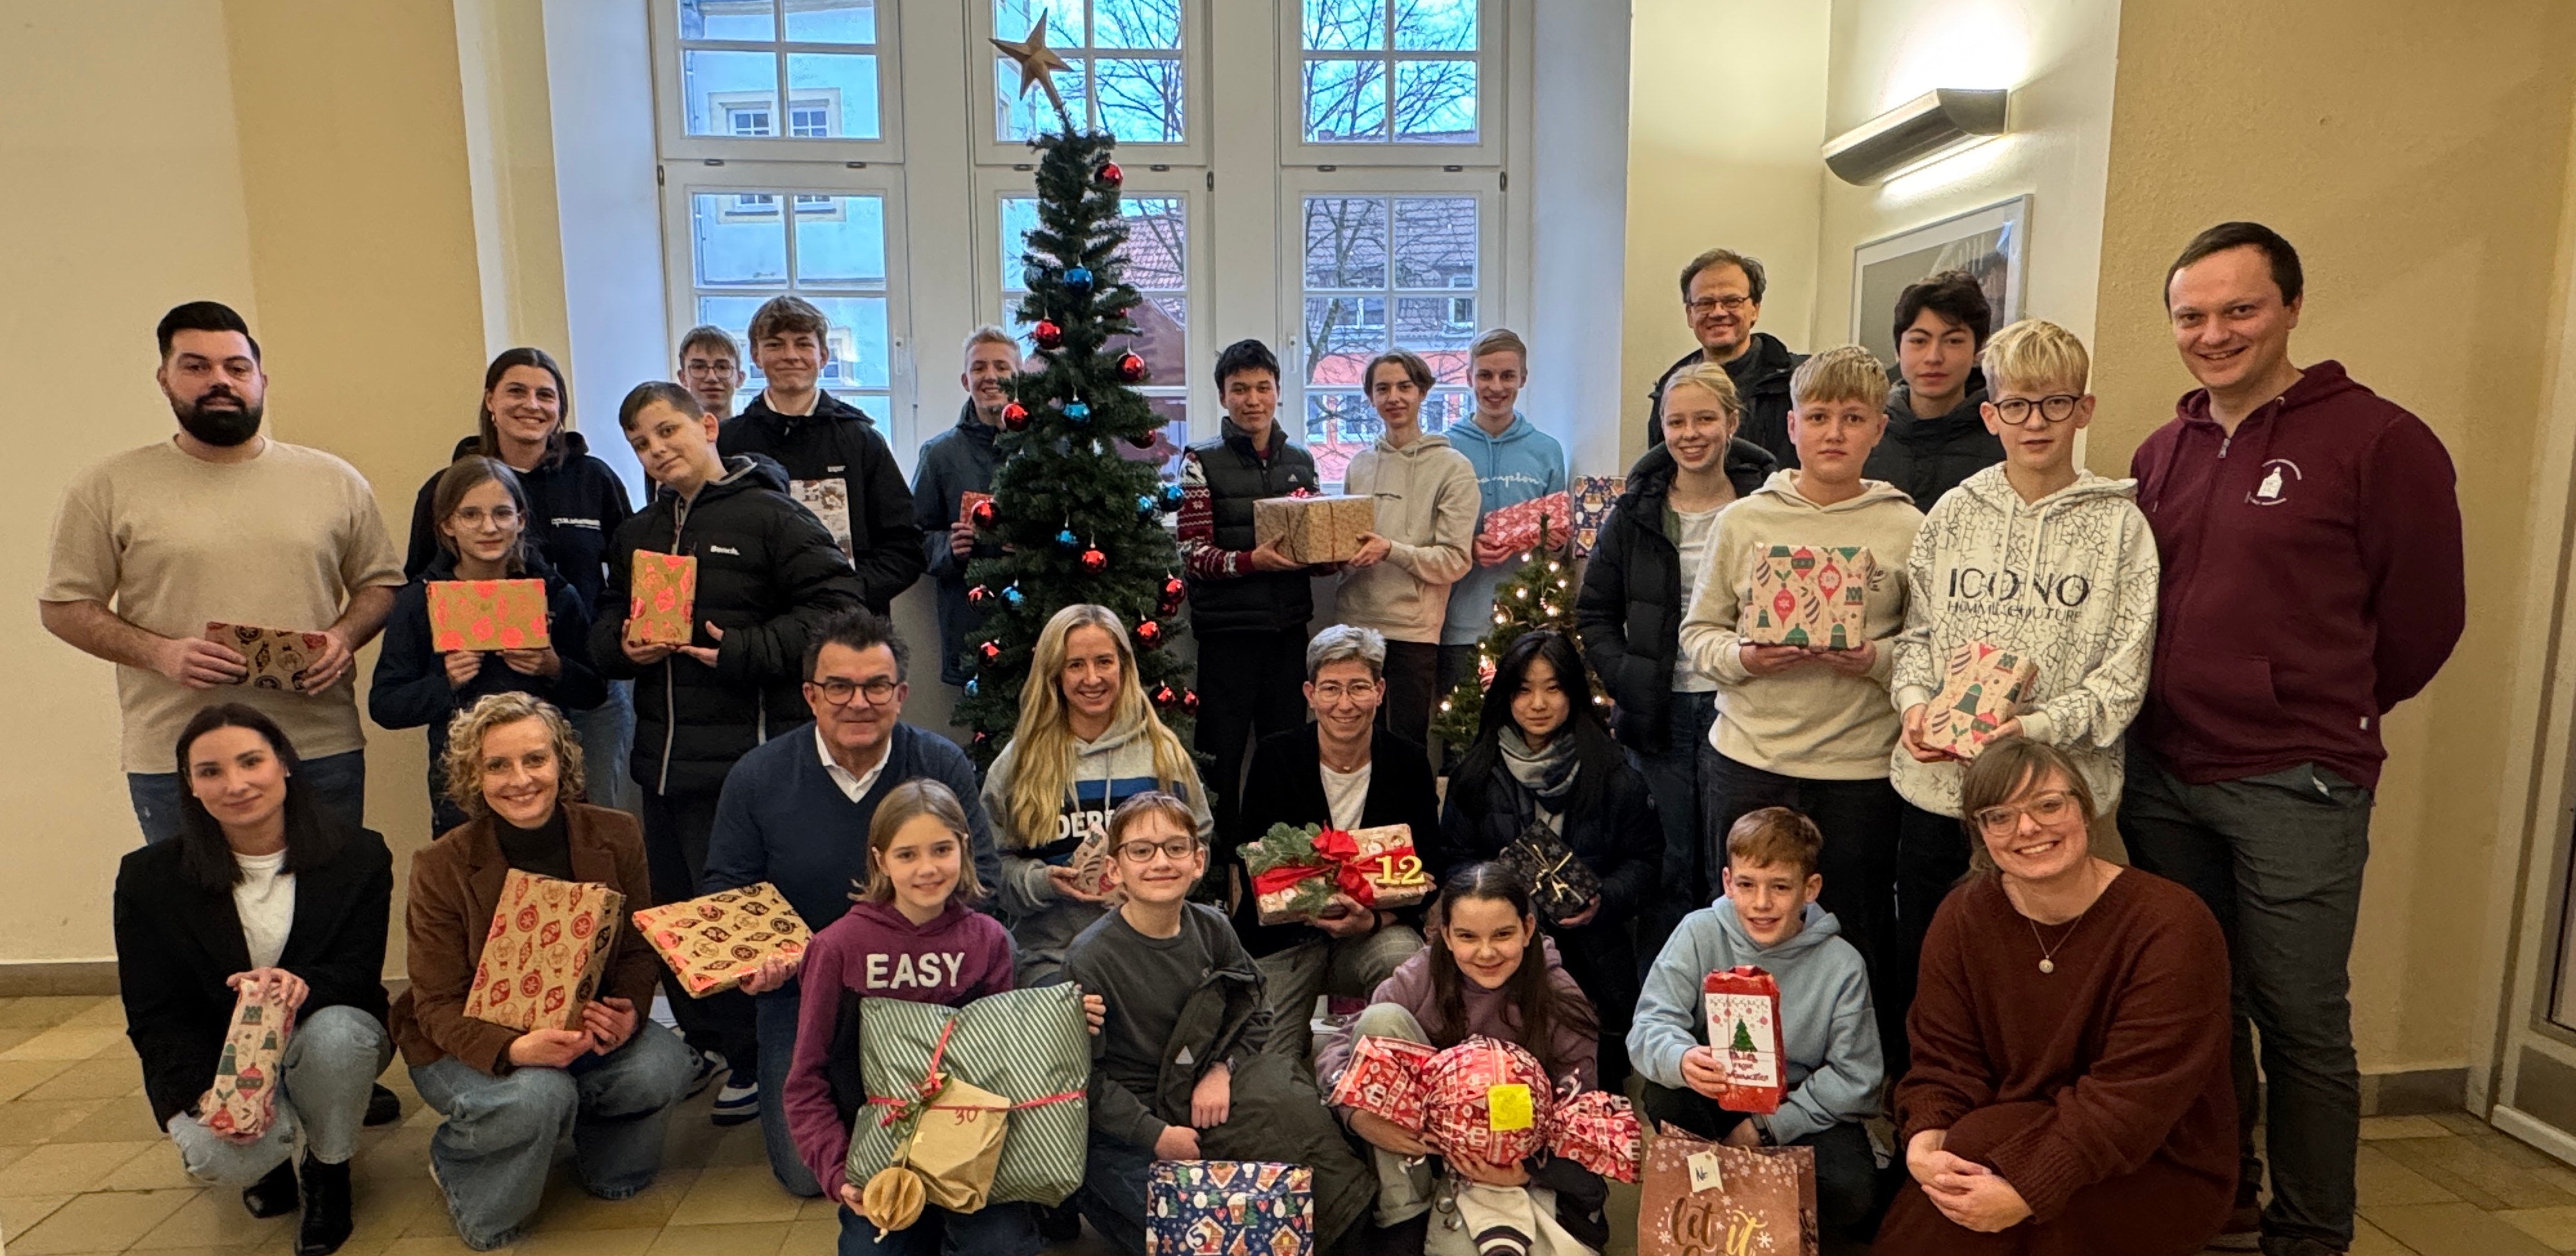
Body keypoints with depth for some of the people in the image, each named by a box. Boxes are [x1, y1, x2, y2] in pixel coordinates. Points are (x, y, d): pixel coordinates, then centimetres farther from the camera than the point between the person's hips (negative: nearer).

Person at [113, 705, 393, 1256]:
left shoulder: (359, 856, -8)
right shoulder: (149, 877, -7)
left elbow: (360, 976, -11)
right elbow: (154, 1017, -6)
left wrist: (302, 985, -36)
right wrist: (210, 1093, -25)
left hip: (326, 1042, 0)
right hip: (212, 1058, 0)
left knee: (336, 1031, -36)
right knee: (223, 1157, -32)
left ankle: (328, 1171, -5)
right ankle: (273, 1153, 10)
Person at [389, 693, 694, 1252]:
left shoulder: (614, 836, -8)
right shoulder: (441, 867, -15)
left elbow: (639, 950, -2)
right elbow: (440, 1006, -15)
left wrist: (628, 1012, -25)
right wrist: (515, 1048, -36)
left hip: (584, 1028, 3)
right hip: (472, 1046, -3)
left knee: (663, 1066, -26)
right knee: (538, 1096, -34)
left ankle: (604, 1157, 10)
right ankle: (455, 1158, 4)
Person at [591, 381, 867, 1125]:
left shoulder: (768, 517, -7)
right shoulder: (639, 534, 17)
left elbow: (834, 607, -14)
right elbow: (606, 626, 22)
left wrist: (744, 652, -21)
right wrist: (621, 646, -1)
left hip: (741, 756, -8)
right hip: (660, 755, 8)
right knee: (672, 910, 17)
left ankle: (756, 1059, 16)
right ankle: (701, 1042, 36)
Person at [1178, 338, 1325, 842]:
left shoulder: (1300, 460, 13)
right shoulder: (1202, 461, 0)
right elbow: (1194, 555, -8)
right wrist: (1251, 560, -25)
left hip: (1289, 626, 4)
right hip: (1227, 629, -4)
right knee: (1222, 753, 2)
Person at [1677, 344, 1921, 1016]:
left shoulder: (1907, 527, 2)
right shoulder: (1744, 519, 5)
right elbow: (1698, 628, 7)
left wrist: (1878, 659, -19)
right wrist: (1741, 658, -12)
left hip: (1860, 766, -1)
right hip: (1748, 759, 1)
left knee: (1853, 945, 9)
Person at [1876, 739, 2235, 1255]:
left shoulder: (2172, 927, -18)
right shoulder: (1962, 917, -2)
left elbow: (2134, 1097, -24)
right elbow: (1943, 1058, -4)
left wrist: (2029, 1191, -31)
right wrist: (1924, 1140, -26)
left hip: (2164, 1174, -4)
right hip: (2011, 1135, 4)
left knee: (1983, 1141, -29)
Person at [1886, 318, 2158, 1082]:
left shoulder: (2118, 524, 1)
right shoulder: (1953, 514, 9)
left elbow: (2125, 669, -5)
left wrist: (2039, 725, -19)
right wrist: (1916, 701, -8)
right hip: (1938, 783, 3)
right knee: (1916, 970, 11)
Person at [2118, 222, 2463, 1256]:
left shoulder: (2378, 440, -8)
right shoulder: (2161, 455, 9)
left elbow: (2423, 616, -2)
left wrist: (2323, 716, 8)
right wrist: (2185, 709, 10)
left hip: (2296, 785, -5)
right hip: (2161, 774, 5)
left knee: (2300, 1023, 4)